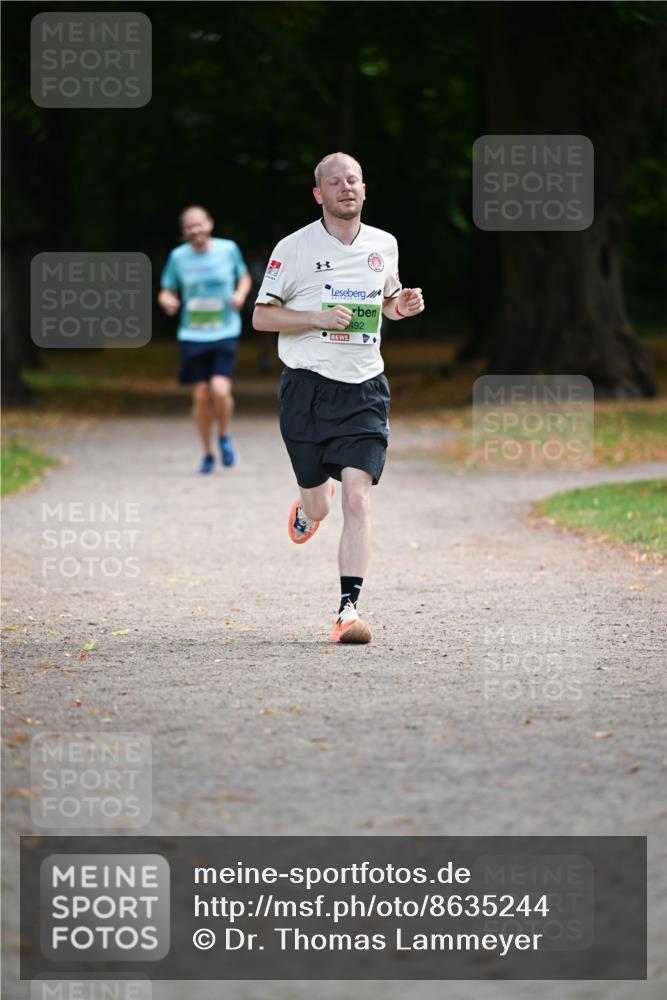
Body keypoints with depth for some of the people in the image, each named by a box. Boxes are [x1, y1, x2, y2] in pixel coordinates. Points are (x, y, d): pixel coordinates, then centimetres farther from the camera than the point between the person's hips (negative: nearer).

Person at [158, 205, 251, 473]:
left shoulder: (228, 249, -1)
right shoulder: (178, 257, 0)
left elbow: (244, 277, 16)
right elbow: (166, 292, 10)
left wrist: (241, 294, -6)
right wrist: (167, 301, -14)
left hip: (225, 333, -1)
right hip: (192, 336, 1)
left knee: (220, 390, -19)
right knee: (200, 396, 1)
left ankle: (225, 436, 10)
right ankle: (207, 453, 21)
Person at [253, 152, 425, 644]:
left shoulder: (385, 246, 9)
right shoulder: (294, 248, -3)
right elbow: (261, 316, -1)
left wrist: (404, 304, 4)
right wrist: (318, 317, -16)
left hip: (364, 390, 2)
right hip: (307, 387, -2)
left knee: (358, 497, -14)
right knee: (320, 508, 6)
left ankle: (349, 608, -15)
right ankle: (309, 504, 46)